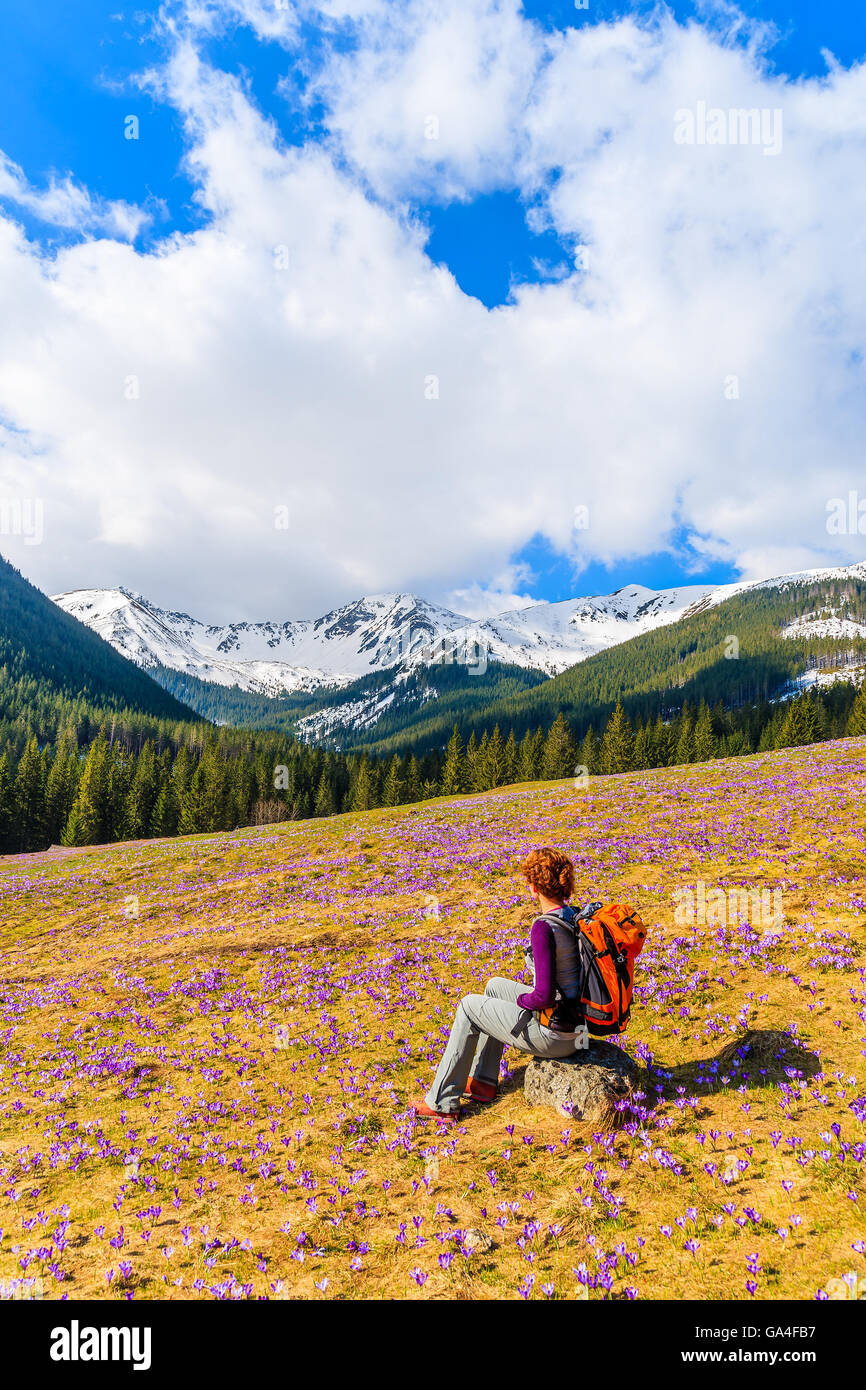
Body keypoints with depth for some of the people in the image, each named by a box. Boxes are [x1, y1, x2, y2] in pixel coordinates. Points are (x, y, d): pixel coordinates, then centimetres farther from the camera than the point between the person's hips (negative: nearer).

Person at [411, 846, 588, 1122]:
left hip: (553, 1035, -8)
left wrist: (522, 1000, -7)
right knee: (495, 986, 24)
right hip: (577, 1023, 8)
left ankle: (442, 1101, 18)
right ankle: (483, 1082, 33)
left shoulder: (544, 928, -26)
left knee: (469, 1006, 8)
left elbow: (544, 996, -28)